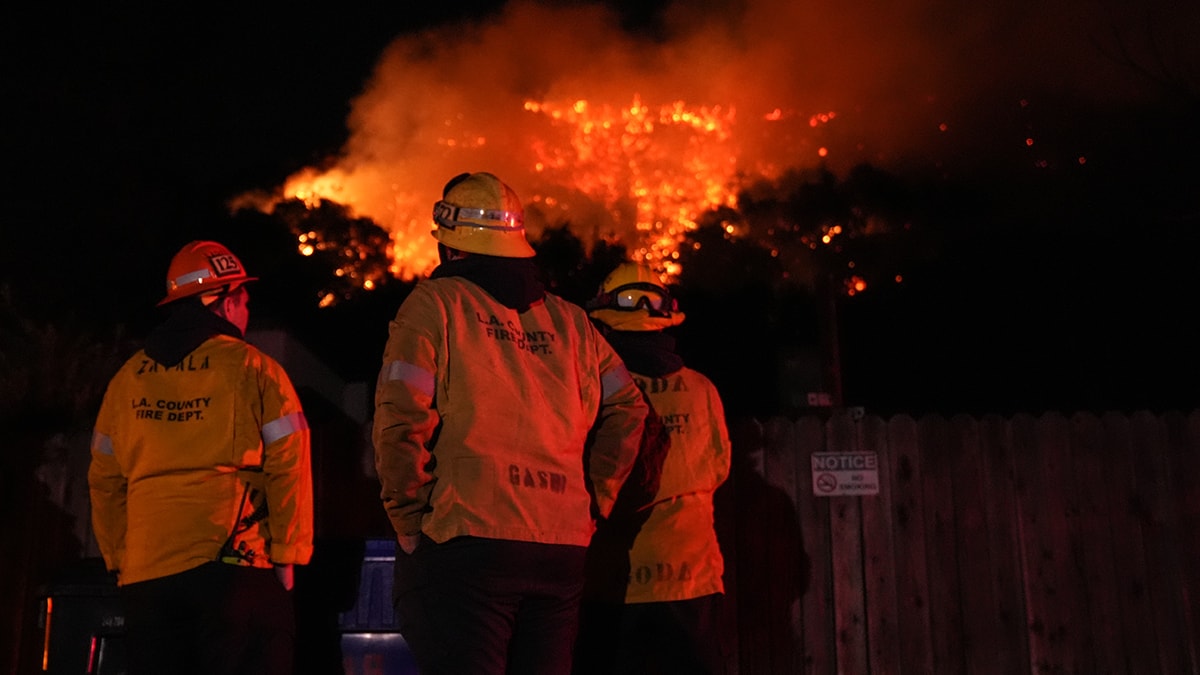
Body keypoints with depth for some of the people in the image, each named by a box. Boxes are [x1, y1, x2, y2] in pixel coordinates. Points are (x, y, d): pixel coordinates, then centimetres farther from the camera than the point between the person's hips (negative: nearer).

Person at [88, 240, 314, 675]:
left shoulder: (128, 378, 11)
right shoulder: (253, 370, -3)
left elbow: (105, 480, 13)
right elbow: (288, 470, -6)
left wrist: (119, 559, 19)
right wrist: (287, 555, 1)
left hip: (146, 574, 4)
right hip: (232, 564, -4)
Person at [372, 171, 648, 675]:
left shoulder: (435, 304, -1)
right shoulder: (568, 320, 12)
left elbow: (401, 421, -11)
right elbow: (627, 411, 8)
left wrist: (409, 520, -2)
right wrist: (590, 505, 12)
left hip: (462, 544, -4)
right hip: (561, 554, 5)